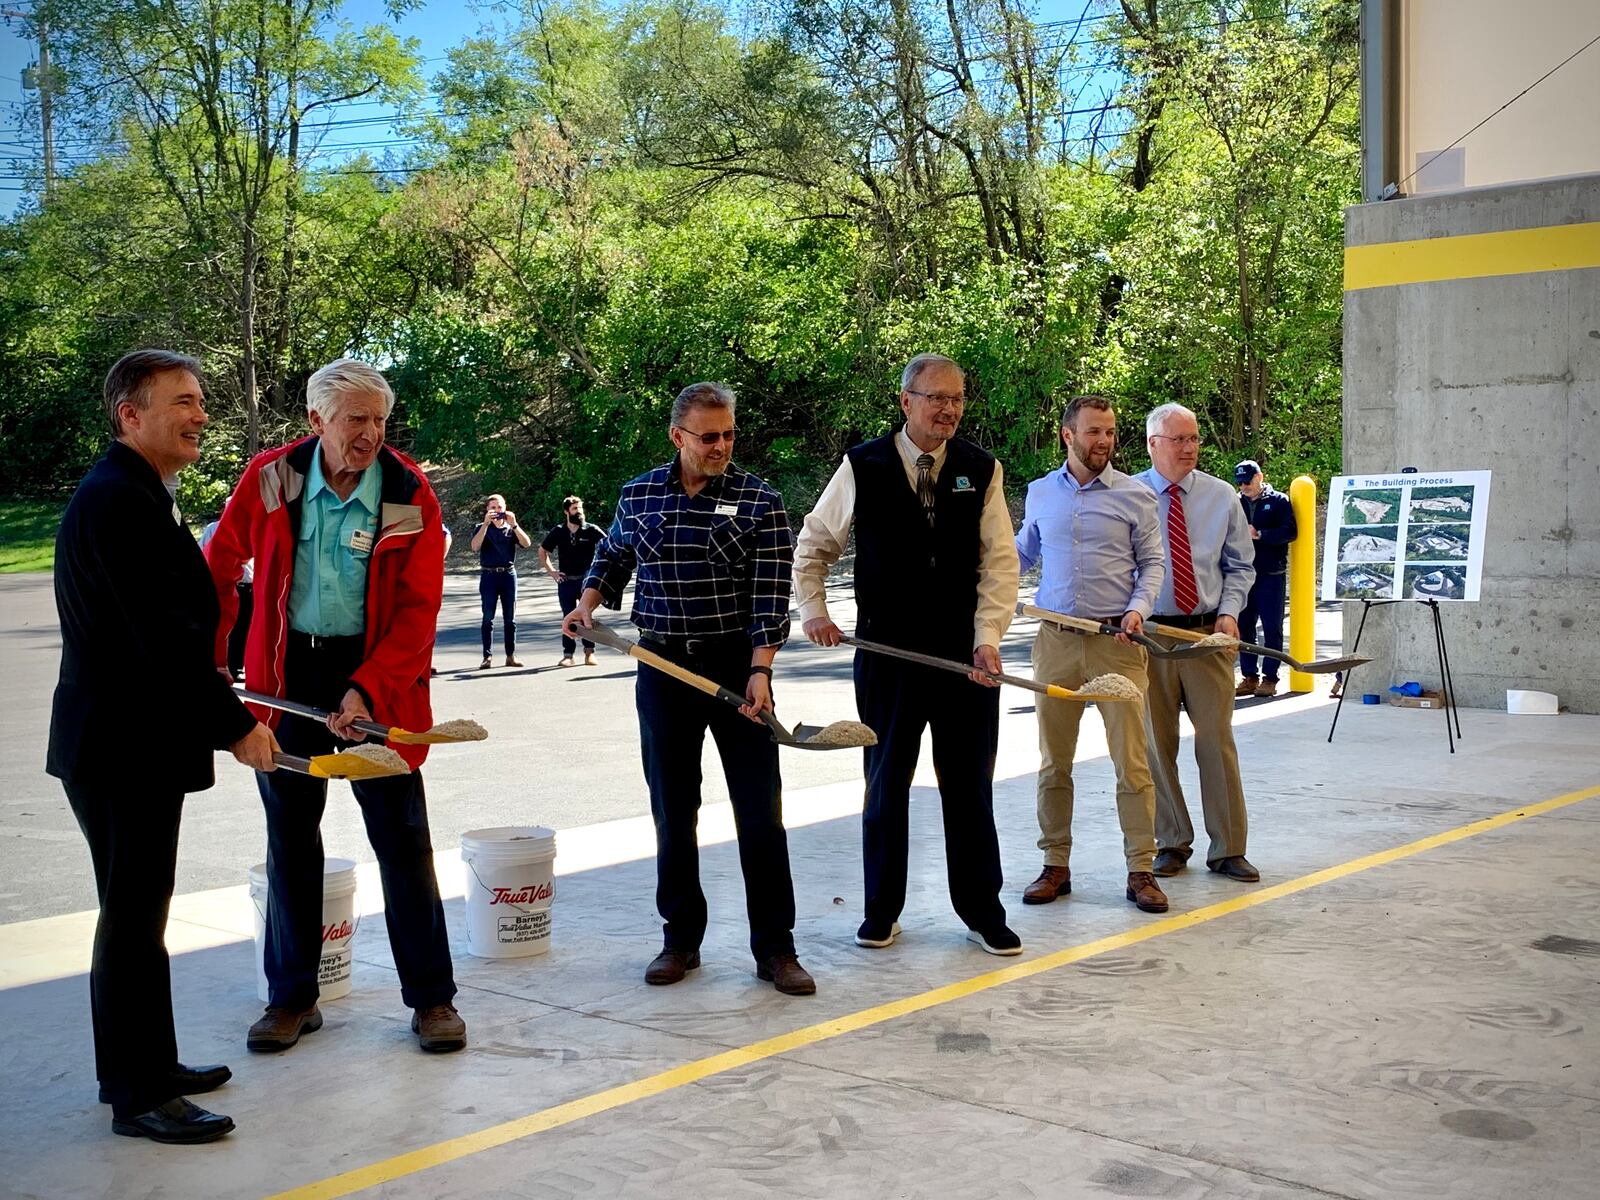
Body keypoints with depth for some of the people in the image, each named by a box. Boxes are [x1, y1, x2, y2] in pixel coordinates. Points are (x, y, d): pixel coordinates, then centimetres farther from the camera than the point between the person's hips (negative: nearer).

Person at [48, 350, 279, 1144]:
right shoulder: (118, 500, -20)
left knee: (137, 914, 18)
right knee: (133, 921, -1)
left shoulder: (137, 496, 13)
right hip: (123, 748, -10)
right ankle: (138, 1095, 10)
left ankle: (143, 1066, 30)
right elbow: (163, 634, -24)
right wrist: (234, 725, -20)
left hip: (135, 741, 10)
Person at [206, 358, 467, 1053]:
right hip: (286, 671, 2)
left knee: (402, 839, 0)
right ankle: (292, 997, 24)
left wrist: (366, 689, -21)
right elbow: (220, 565, 8)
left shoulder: (410, 494, -10)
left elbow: (419, 608, -11)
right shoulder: (271, 476, -5)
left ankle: (431, 998, 12)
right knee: (290, 837, 11)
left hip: (376, 673, -2)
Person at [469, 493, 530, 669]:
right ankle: (487, 657, -2)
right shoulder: (482, 528, 6)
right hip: (488, 575, -2)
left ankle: (511, 655, 9)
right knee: (488, 617, -3)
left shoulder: (511, 529, 10)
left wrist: (513, 524, -16)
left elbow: (527, 543, -6)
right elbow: (475, 547, -13)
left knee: (510, 618, 4)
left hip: (508, 574, 2)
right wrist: (486, 523, -19)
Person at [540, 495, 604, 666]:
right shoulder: (558, 532, 3)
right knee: (568, 618, 6)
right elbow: (542, 551, 15)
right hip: (565, 581, 2)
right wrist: (551, 571, 7)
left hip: (586, 580, -2)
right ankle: (568, 654, 11)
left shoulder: (591, 530, -5)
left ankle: (589, 652, 8)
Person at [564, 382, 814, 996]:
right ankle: (680, 939, 22)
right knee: (672, 809, 9)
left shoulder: (759, 501, -5)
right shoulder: (638, 495, 4)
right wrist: (587, 604, 4)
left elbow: (771, 593, -9)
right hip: (663, 667, 3)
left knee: (760, 809, -1)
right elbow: (610, 558, 21)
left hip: (738, 667, -2)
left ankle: (774, 948, 9)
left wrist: (759, 671, -18)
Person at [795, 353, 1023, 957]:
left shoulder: (981, 470, 2)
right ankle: (881, 911, 22)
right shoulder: (863, 466, -1)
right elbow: (814, 544, 10)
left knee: (970, 787, 8)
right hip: (887, 652, -1)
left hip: (965, 653, 1)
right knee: (886, 783, 9)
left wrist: (988, 636, -13)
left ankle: (982, 912, 20)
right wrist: (813, 610, -2)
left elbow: (999, 560, -2)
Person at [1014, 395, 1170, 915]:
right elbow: (1022, 552, 24)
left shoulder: (1134, 495, 1)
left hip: (1115, 639, -2)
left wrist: (1139, 608, -11)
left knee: (1132, 761, -3)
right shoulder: (1040, 493, 9)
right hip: (1055, 640, 3)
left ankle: (1141, 870, 6)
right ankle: (1056, 865, 18)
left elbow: (1152, 562, 5)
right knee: (1053, 762, 8)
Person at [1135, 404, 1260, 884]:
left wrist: (1229, 613, -4)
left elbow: (1239, 566, 12)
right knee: (1156, 744, 6)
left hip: (1208, 632, 1)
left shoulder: (1221, 496, 6)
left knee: (1217, 740, 0)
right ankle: (1171, 843, 19)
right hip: (1146, 635, -1)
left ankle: (1228, 849, 9)